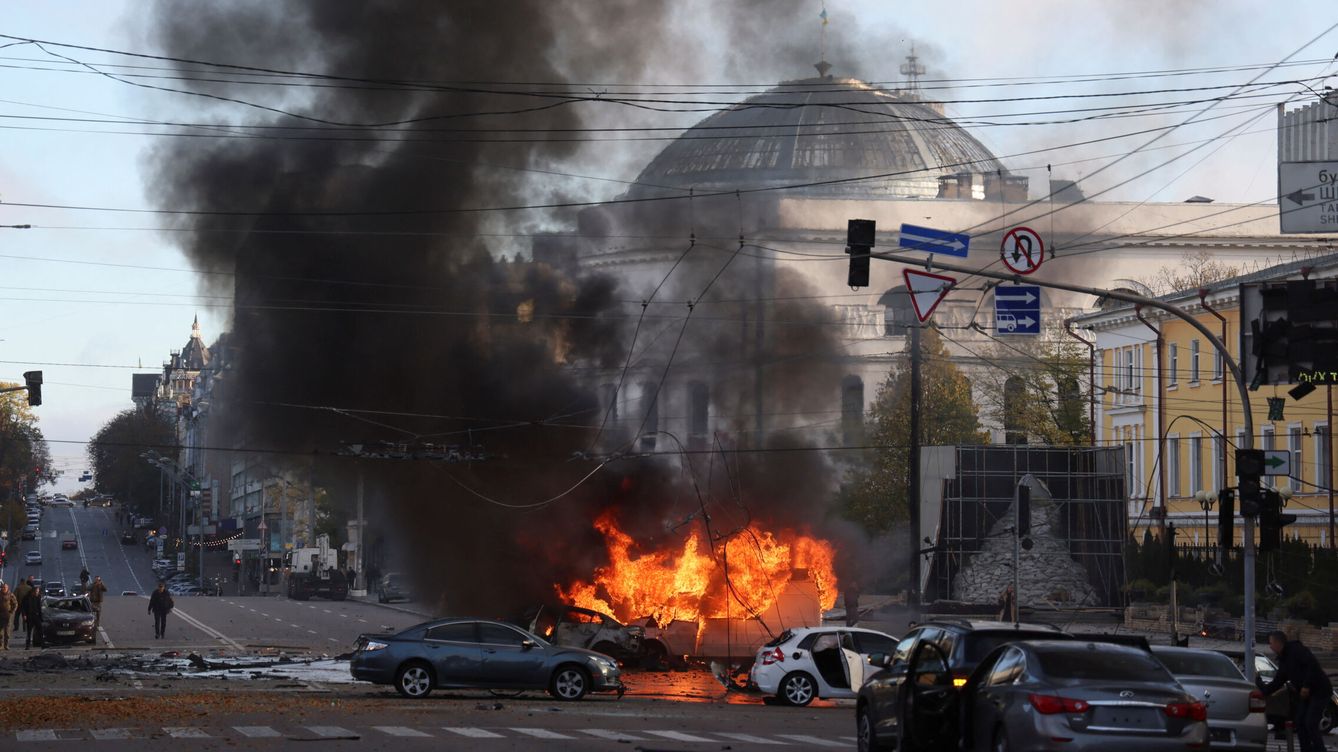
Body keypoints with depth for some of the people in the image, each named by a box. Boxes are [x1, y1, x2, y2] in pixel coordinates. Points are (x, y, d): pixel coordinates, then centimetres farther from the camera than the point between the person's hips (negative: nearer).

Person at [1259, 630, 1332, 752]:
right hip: (1307, 693, 10)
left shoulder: (1296, 650, -14)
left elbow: (1313, 665, -25)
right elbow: (1278, 682, 18)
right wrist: (1264, 690, 9)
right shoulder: (1283, 659, 15)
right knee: (1299, 722, 7)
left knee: (1311, 723, -15)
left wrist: (1306, 686, -26)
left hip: (1320, 690, -10)